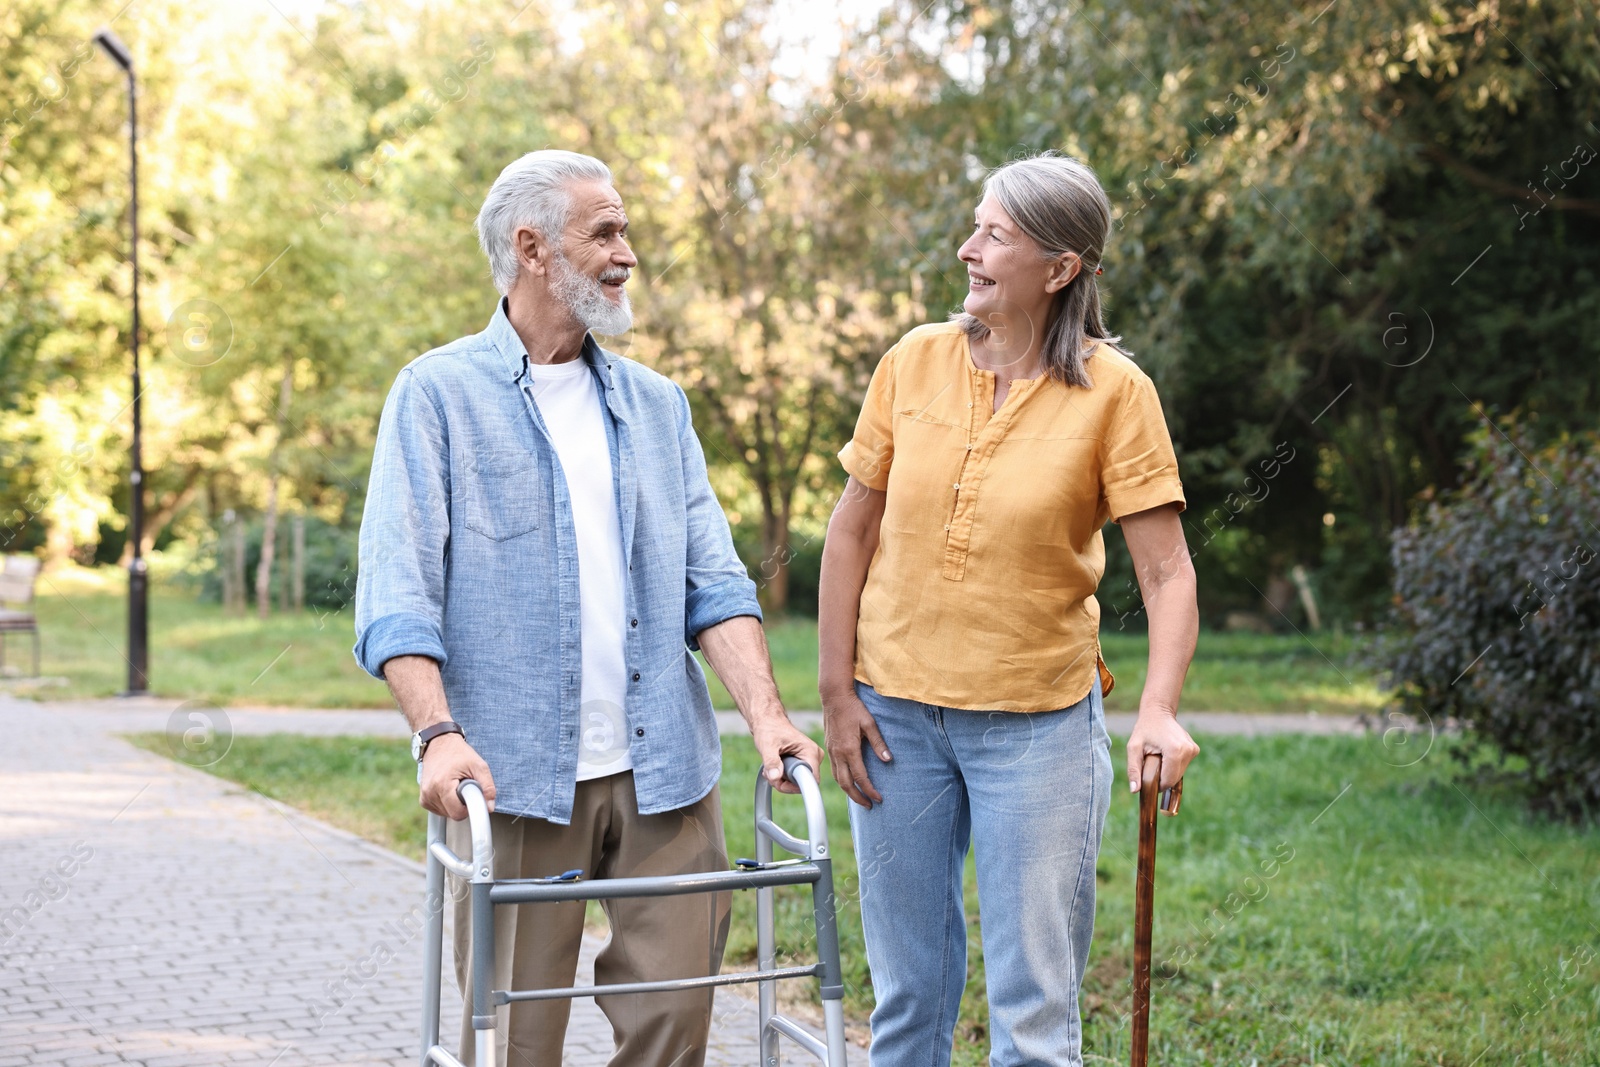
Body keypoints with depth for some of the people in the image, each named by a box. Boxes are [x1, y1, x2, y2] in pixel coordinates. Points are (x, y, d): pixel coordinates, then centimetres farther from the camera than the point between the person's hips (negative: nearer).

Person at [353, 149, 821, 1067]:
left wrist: (766, 713, -6)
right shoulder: (438, 395, 1)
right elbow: (397, 592, -7)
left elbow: (713, 580, 9)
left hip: (666, 774, 4)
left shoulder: (657, 405, 15)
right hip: (515, 776, -4)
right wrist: (438, 733, -21)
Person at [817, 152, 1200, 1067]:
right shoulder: (916, 362, -1)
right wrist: (837, 692, 1)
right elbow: (853, 533, 5)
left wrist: (1160, 711, -26)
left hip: (1040, 724, -3)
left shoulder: (1114, 391, -9)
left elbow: (1168, 570, -11)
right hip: (897, 714, 3)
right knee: (908, 991, 13)